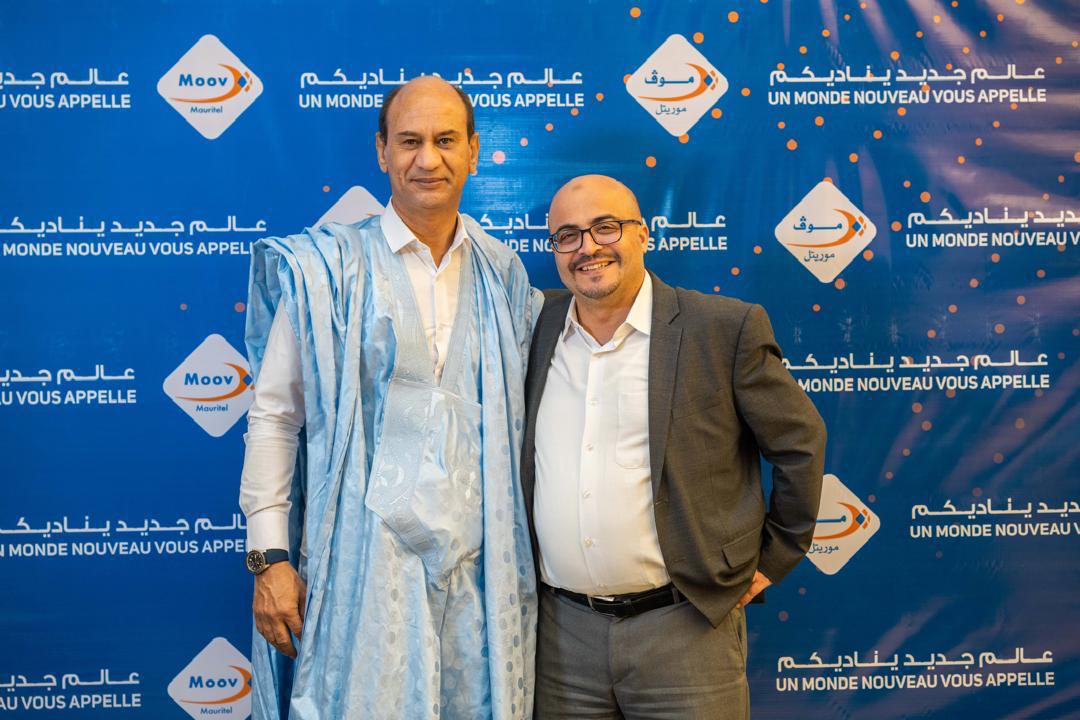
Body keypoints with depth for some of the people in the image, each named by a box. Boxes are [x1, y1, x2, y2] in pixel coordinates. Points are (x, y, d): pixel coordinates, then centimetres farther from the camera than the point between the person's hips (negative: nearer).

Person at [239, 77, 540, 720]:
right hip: (366, 560, -3)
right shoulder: (327, 269, -1)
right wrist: (270, 556, -7)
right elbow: (274, 416, -2)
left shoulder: (503, 275, 9)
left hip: (481, 565, 3)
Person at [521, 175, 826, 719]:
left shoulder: (725, 328, -7)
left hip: (685, 627, -3)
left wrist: (773, 559, 4)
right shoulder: (538, 328, 5)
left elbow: (800, 441, 1)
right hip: (562, 630, 4)